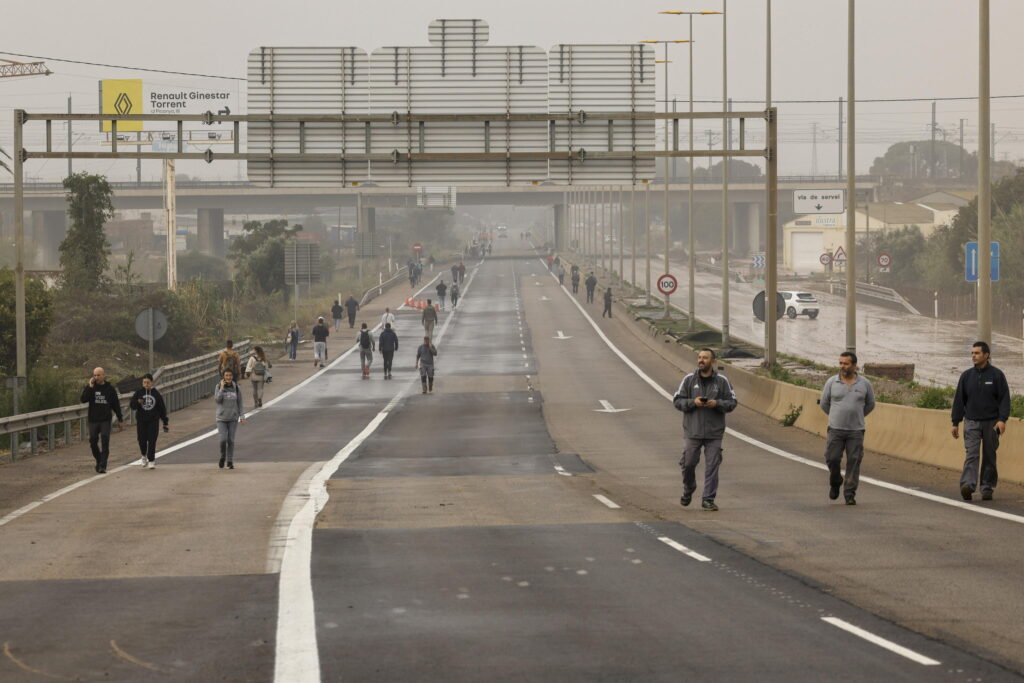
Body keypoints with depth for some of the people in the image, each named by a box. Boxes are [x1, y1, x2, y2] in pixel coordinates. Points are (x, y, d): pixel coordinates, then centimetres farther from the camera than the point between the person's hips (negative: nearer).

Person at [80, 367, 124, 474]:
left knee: (105, 443, -10)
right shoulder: (90, 387, 4)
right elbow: (83, 400, -12)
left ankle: (102, 466, -13)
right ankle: (98, 461, 25)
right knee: (93, 442, 4)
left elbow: (116, 404, 9)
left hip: (106, 420, -2)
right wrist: (90, 387, -18)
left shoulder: (110, 388, 3)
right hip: (93, 420, 2)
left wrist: (120, 419, 10)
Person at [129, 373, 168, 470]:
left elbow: (162, 408, 8)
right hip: (141, 421, 1)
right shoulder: (138, 392, 2)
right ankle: (144, 455, 31)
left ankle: (151, 461, -1)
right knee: (142, 440, 3)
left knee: (152, 441, -6)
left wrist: (165, 422, 9)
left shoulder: (156, 394, 2)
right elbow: (131, 405, -2)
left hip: (153, 421, -1)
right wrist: (138, 402, -24)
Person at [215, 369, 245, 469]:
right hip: (222, 418, -1)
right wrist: (222, 388, -19)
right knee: (223, 439, -11)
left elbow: (240, 403, 3)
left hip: (233, 418, 1)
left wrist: (242, 416, -1)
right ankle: (222, 457, 15)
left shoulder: (236, 388, -3)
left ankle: (230, 462, 13)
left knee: (231, 440, 2)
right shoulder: (219, 387, -5)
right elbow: (217, 400, -15)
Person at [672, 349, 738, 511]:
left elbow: (732, 403, 4)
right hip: (692, 431, 0)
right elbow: (677, 401, 3)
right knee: (688, 463, 4)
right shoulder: (689, 379, 3)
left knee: (712, 466, -2)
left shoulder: (721, 381, 2)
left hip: (714, 432, 0)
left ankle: (708, 500, 3)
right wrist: (693, 402, -14)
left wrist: (717, 403, -15)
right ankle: (688, 492, 30)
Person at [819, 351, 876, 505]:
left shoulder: (864, 384, 1)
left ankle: (850, 494, 4)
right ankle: (835, 483, 25)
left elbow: (870, 404, 15)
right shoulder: (831, 382, -1)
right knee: (832, 459, -3)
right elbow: (824, 403, 11)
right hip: (835, 429, 0)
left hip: (856, 431, 0)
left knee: (854, 462, -3)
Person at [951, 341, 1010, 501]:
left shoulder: (996, 375, -2)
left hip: (991, 423, -1)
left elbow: (1004, 398, -4)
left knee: (989, 456, 5)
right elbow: (959, 400, 9)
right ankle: (968, 485, -25)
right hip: (971, 422, 1)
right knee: (971, 454, -12)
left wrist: (1002, 419, -16)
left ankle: (987, 488, 13)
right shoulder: (967, 375, 6)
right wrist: (955, 423, 6)